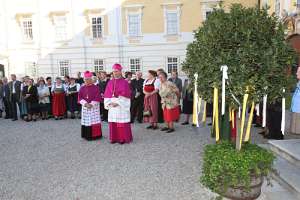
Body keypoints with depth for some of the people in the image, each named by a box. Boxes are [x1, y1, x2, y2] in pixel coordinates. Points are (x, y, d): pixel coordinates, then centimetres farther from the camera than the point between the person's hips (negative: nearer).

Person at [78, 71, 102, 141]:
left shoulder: (96, 88, -3)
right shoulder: (82, 88, 7)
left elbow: (97, 98, -8)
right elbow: (80, 98, 2)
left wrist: (91, 104, -16)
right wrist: (85, 103, -13)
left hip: (94, 107, -3)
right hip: (85, 107, 3)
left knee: (94, 121, -3)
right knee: (86, 121, 6)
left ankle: (95, 135, 7)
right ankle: (87, 135, 16)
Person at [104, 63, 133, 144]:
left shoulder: (124, 82, -4)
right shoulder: (110, 82, 11)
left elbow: (125, 95, -10)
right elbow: (107, 95, 9)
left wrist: (118, 103, -16)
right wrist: (109, 103, -5)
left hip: (122, 106, -4)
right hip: (112, 106, 5)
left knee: (122, 123, -2)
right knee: (113, 123, 7)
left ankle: (123, 138, 9)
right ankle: (114, 138, 17)